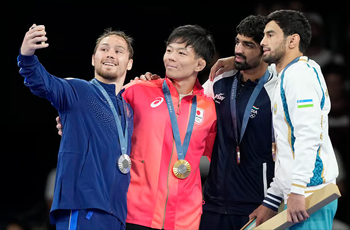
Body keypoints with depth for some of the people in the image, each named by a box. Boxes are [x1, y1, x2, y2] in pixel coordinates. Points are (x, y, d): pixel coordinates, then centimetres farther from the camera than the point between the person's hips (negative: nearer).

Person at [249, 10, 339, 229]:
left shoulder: (300, 73, -8)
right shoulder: (288, 76, 24)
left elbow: (308, 136, -20)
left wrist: (297, 191, -24)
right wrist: (271, 201, 22)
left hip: (308, 194, -10)